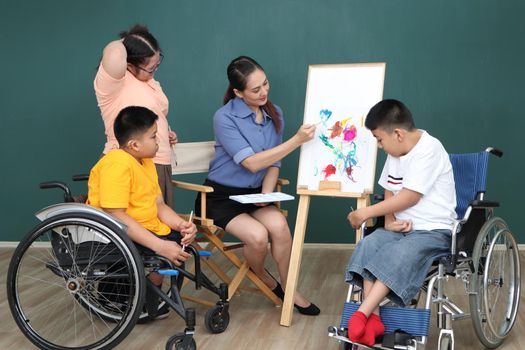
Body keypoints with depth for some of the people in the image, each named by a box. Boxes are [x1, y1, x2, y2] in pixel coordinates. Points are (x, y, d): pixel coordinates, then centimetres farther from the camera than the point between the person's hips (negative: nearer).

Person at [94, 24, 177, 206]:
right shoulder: (113, 80, -14)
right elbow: (114, 53, -36)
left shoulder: (147, 79, 15)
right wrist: (123, 43, -13)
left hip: (159, 164, 9)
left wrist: (164, 132, 12)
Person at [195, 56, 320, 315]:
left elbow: (273, 162, 10)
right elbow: (251, 163, -22)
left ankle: (288, 289, -4)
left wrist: (267, 192, -10)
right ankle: (261, 276, 6)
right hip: (221, 196, -5)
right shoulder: (225, 118, -16)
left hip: (254, 194, 5)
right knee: (258, 235, -29)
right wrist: (296, 141, -24)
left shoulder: (274, 114, 3)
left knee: (279, 226, -26)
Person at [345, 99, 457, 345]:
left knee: (398, 255, -33)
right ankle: (373, 318, -25)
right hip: (402, 227, 7)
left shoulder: (429, 149, -15)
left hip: (434, 230, -7)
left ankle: (362, 314, -32)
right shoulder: (395, 153, 10)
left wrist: (367, 213, -14)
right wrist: (389, 221, -5)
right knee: (367, 246, -19)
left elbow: (410, 197, -19)